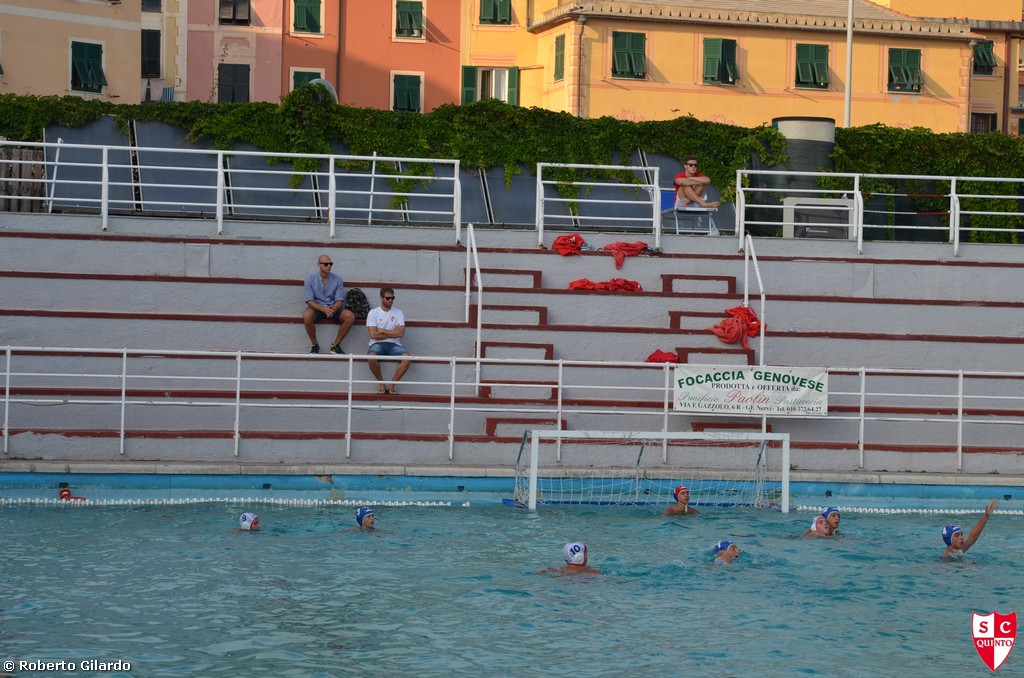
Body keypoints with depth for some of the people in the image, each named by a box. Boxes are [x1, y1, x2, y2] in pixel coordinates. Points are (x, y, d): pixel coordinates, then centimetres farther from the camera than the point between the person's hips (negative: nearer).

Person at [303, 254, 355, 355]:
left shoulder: (337, 279, -1)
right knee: (307, 316, -37)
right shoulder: (310, 278, -6)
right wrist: (324, 309, -28)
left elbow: (339, 300, -2)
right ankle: (315, 345, -15)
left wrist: (333, 308, -27)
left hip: (333, 308, 2)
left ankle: (335, 345, -11)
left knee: (350, 316, -26)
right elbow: (309, 300, -11)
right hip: (317, 307, -2)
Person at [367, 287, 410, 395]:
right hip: (377, 344, -2)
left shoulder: (398, 313, 9)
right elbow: (373, 334, -9)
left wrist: (382, 331, -5)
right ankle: (382, 383, -13)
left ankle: (392, 384, -15)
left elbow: (400, 333, -4)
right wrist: (392, 333, -4)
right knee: (372, 357, -37)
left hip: (394, 344, 2)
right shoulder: (373, 313, 3)